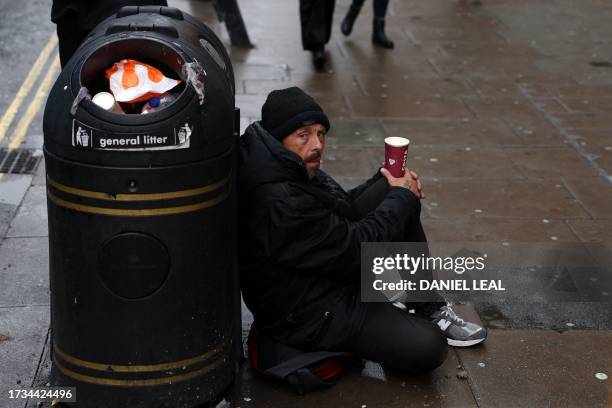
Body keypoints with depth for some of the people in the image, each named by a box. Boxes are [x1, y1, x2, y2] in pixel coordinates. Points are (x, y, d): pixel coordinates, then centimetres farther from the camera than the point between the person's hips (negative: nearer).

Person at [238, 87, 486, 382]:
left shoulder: (295, 170, -1)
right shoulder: (280, 205, -32)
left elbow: (343, 211, 13)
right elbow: (355, 250, -25)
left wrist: (390, 184, -3)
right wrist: (402, 197, -11)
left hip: (333, 269, 10)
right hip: (312, 317, -10)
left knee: (392, 195, 1)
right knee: (427, 349, -21)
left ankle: (430, 310, 9)